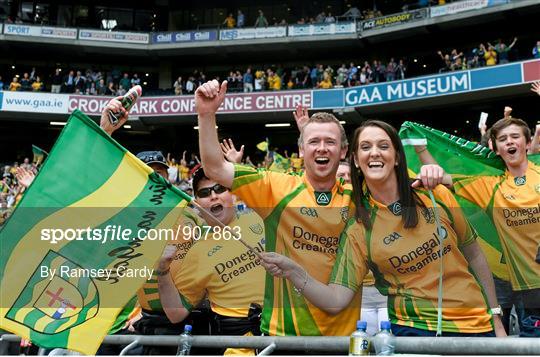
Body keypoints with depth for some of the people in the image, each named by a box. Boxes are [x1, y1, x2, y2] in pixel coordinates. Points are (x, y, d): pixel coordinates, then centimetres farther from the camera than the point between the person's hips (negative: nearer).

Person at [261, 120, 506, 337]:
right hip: (414, 329, -1)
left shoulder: (436, 196, -5)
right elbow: (335, 301, -14)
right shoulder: (358, 231, -7)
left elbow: (474, 256, 6)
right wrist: (294, 272, -30)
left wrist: (496, 319, 6)